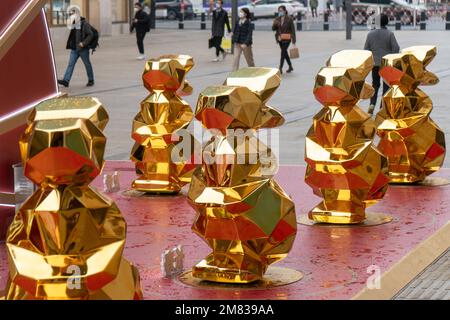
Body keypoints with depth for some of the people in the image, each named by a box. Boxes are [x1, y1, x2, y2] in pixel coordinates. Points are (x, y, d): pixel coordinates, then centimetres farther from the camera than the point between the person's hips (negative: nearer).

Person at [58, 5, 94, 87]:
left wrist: (84, 43, -23)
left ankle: (91, 80, 19)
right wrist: (70, 45, 13)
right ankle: (66, 81, -11)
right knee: (71, 64, -3)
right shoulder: (74, 25, 11)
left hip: (83, 49, -7)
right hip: (74, 49, 7)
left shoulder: (84, 24, -11)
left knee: (87, 64, 6)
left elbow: (90, 35, -16)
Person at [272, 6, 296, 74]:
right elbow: (273, 28, 4)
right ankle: (290, 67, 28)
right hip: (280, 39, 6)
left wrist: (293, 40, -8)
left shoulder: (289, 19, -6)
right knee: (285, 53, 14)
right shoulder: (277, 19, 7)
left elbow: (293, 30, -6)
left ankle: (280, 68, -13)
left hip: (286, 38, -6)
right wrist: (275, 24, -19)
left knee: (283, 52, -13)